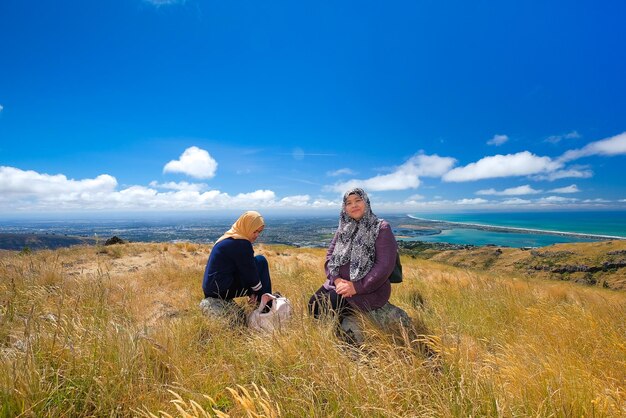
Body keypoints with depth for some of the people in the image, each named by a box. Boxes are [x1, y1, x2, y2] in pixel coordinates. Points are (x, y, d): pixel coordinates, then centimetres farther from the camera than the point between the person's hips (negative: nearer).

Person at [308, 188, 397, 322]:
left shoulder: (381, 228, -8)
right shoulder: (344, 227, 11)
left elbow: (385, 265, -16)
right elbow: (330, 255, 7)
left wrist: (357, 287, -20)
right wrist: (336, 279, -11)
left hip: (369, 288, -5)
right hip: (340, 283, 6)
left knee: (331, 306, -24)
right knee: (314, 304, -14)